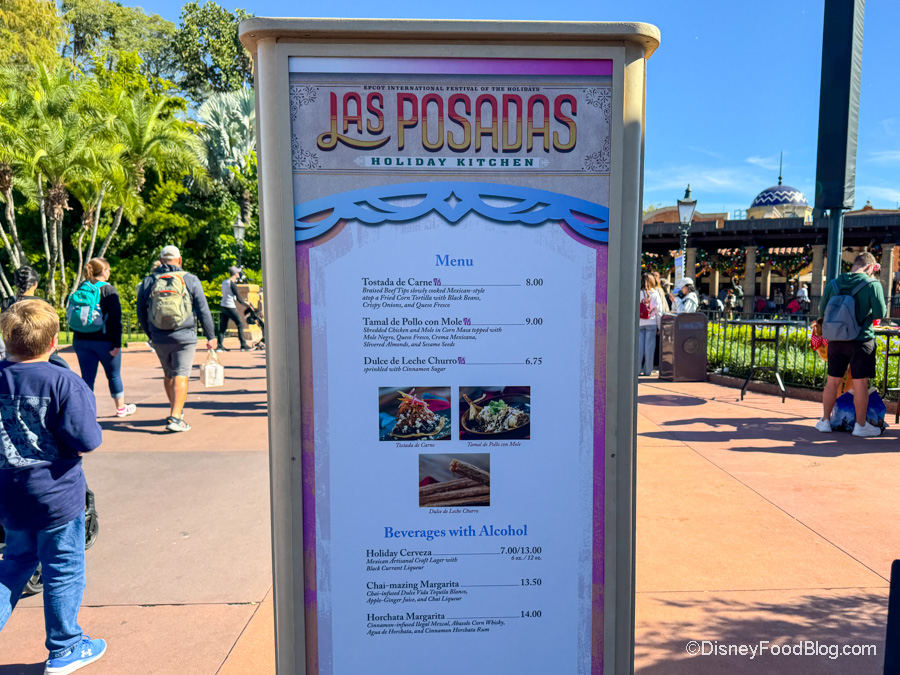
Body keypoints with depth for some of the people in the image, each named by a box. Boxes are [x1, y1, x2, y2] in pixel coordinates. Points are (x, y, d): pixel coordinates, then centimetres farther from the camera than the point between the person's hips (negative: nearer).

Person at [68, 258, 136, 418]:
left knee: (87, 377, 7)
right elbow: (115, 318, -16)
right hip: (104, 341, -4)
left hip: (81, 341, 5)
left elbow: (71, 316, 12)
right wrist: (117, 343, -14)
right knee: (114, 375, 11)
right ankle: (121, 408, 25)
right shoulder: (108, 290, -10)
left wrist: (77, 339, 18)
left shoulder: (80, 289, 7)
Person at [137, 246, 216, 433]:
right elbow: (203, 311, -1)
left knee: (168, 375, 19)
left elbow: (141, 314, 12)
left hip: (159, 339, 3)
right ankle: (175, 418, -13)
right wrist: (211, 337, 6)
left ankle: (176, 410, 33)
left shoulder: (147, 282, 6)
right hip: (184, 338, -3)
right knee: (181, 376, -4)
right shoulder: (190, 280, -1)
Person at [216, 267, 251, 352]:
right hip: (230, 307, -9)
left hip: (223, 306, 9)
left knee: (223, 327, 8)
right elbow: (238, 297, -14)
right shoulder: (232, 284, -14)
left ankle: (220, 346, 6)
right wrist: (245, 303, 4)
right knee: (240, 325, -2)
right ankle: (243, 345, -2)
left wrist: (243, 301, 23)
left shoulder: (224, 282, 13)